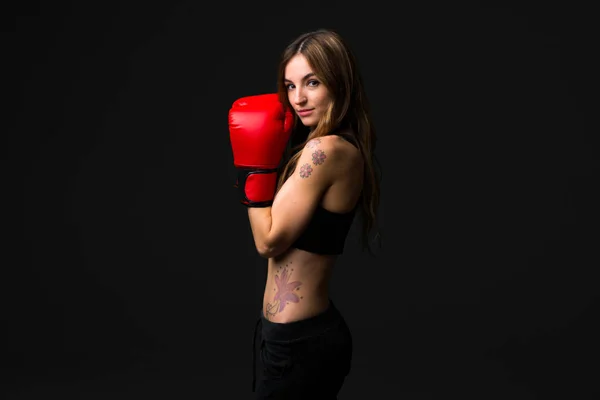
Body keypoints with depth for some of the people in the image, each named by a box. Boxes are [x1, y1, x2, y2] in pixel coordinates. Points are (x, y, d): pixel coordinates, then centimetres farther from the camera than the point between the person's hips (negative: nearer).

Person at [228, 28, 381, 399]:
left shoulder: (325, 150, -22)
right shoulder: (347, 148, 7)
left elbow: (269, 240, -17)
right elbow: (284, 223, 11)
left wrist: (253, 164, -12)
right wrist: (264, 155, 5)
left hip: (297, 341, -9)